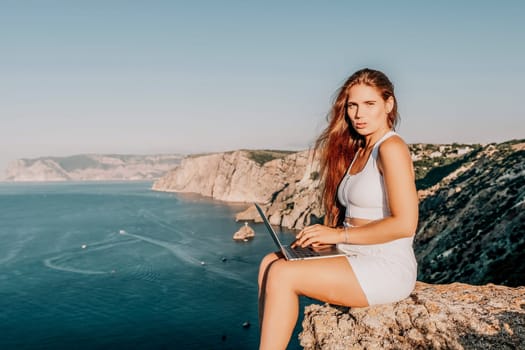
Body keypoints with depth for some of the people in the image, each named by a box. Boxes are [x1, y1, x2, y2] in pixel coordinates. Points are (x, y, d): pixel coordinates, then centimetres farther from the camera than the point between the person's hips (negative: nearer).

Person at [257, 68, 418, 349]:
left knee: (282, 274, -19)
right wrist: (324, 236, -1)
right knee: (270, 262, -5)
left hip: (387, 269, -8)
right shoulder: (356, 150, 14)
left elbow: (405, 224, -20)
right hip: (357, 260, 8)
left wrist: (339, 234, -14)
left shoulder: (391, 148, -12)